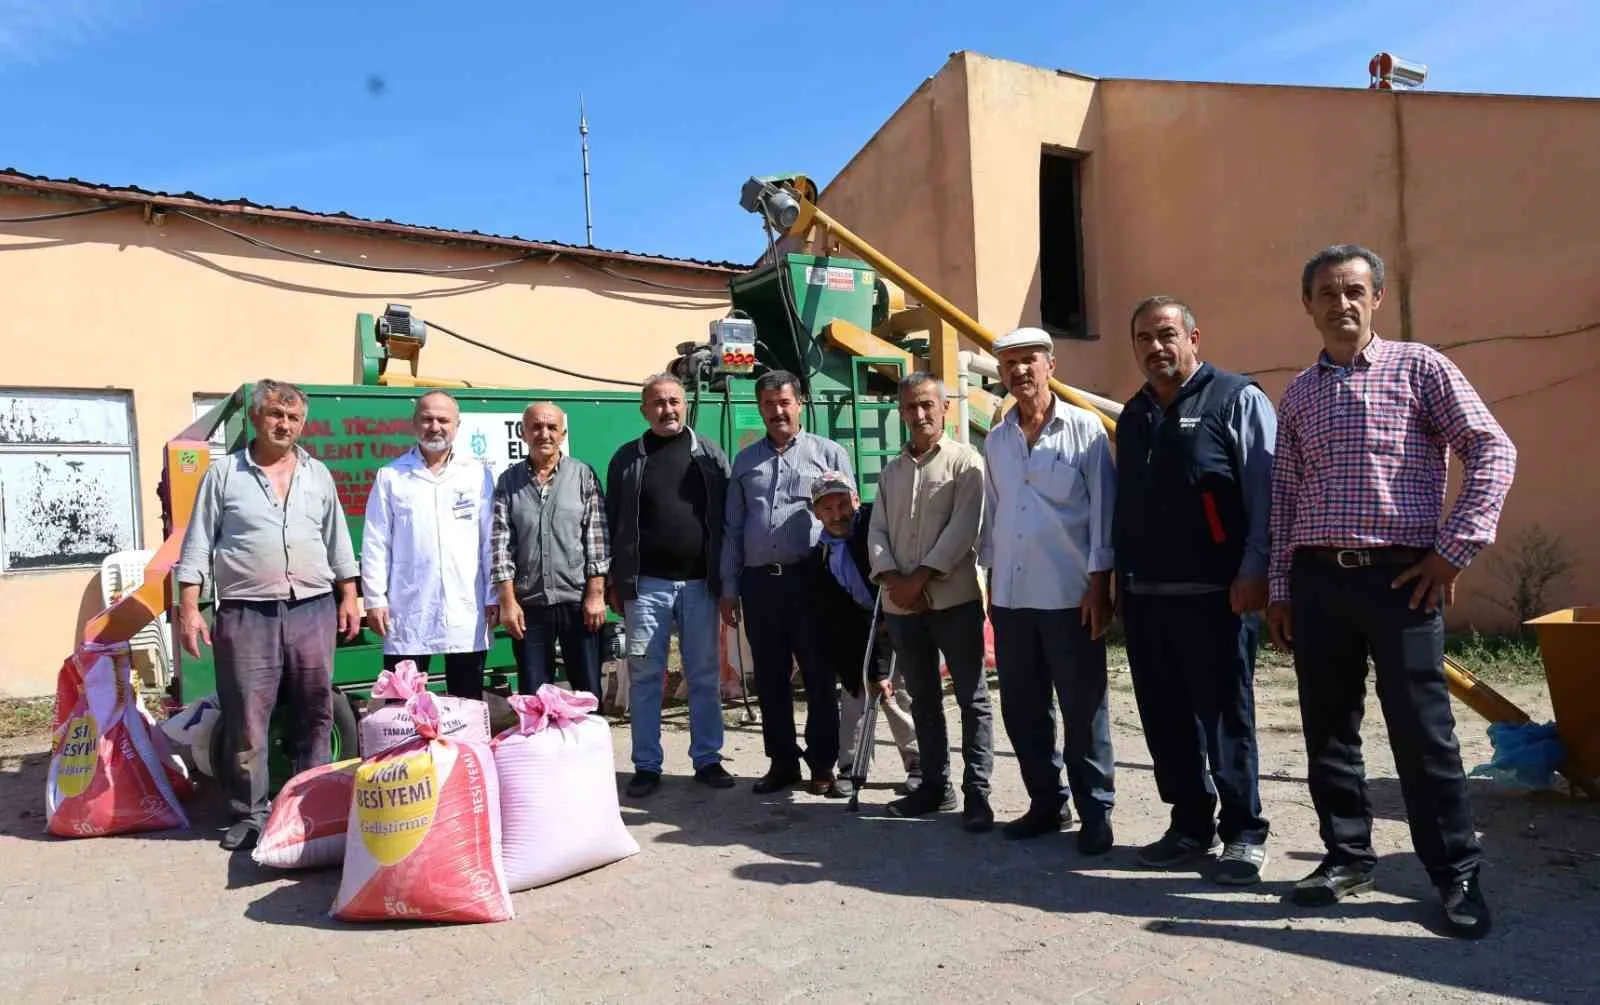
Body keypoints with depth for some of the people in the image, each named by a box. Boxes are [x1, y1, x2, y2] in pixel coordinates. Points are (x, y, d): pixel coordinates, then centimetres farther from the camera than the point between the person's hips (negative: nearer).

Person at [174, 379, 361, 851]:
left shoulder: (318, 474, 12)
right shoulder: (224, 473, 3)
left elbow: (337, 540, 16)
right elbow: (197, 545, 2)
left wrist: (349, 596, 10)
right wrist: (188, 607, -4)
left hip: (313, 611, 3)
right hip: (246, 615, -3)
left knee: (316, 714, 8)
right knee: (246, 721, 2)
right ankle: (249, 815, 15)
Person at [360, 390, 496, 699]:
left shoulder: (478, 474, 5)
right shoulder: (391, 476, 4)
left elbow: (490, 540, 4)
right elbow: (376, 543, 3)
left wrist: (494, 596, 1)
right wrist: (375, 599, -2)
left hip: (466, 611, 1)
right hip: (407, 612, 0)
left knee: (468, 705, 10)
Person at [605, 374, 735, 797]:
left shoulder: (710, 455, 6)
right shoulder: (627, 458, 6)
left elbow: (728, 518, 5)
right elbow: (614, 524, 6)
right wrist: (615, 582, 2)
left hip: (700, 583, 1)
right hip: (645, 584, 0)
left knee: (705, 676, 7)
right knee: (644, 676, 4)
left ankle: (707, 759, 18)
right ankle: (646, 766, 14)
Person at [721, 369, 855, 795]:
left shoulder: (829, 453, 5)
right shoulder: (746, 460, 15)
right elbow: (733, 528, 15)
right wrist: (729, 588, 10)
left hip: (811, 579, -3)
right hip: (758, 581, 3)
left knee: (819, 676, 3)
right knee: (770, 679, 10)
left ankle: (822, 764, 16)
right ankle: (782, 762, 22)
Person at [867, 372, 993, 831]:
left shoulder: (965, 461, -1)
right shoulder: (891, 471, 16)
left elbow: (963, 527, -11)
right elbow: (878, 531, 10)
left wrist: (919, 579, -14)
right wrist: (892, 580, -7)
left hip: (954, 598, -5)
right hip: (901, 604, 6)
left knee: (972, 697, -1)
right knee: (923, 697, 13)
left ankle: (976, 791, 5)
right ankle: (935, 784, 23)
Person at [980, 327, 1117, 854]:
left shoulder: (1084, 429, -3)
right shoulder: (996, 439, 11)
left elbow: (1102, 509, -6)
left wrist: (1099, 584, -10)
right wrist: (992, 581, 14)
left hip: (1069, 596, -5)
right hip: (1011, 596, 5)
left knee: (1083, 711, 3)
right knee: (1021, 708, 11)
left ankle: (1095, 813, 16)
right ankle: (1046, 802, 26)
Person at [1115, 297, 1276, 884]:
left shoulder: (1237, 400, -2)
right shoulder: (1133, 416, 16)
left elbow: (1266, 493, -8)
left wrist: (1254, 572, -15)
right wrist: (1119, 576, 14)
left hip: (1215, 593, -6)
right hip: (1143, 594, 6)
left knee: (1225, 715, 1)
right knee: (1165, 718, 11)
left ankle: (1243, 834, 16)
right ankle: (1190, 825, 26)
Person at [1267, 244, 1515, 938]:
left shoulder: (1418, 366, 3)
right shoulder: (1298, 394, 14)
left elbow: (1493, 450, -2)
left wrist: (1454, 549, -9)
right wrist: (1280, 588, 10)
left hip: (1401, 576, -4)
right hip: (1317, 578, 4)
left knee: (1422, 730, -2)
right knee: (1328, 727, 8)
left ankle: (1457, 874, 14)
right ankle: (1347, 855, 23)